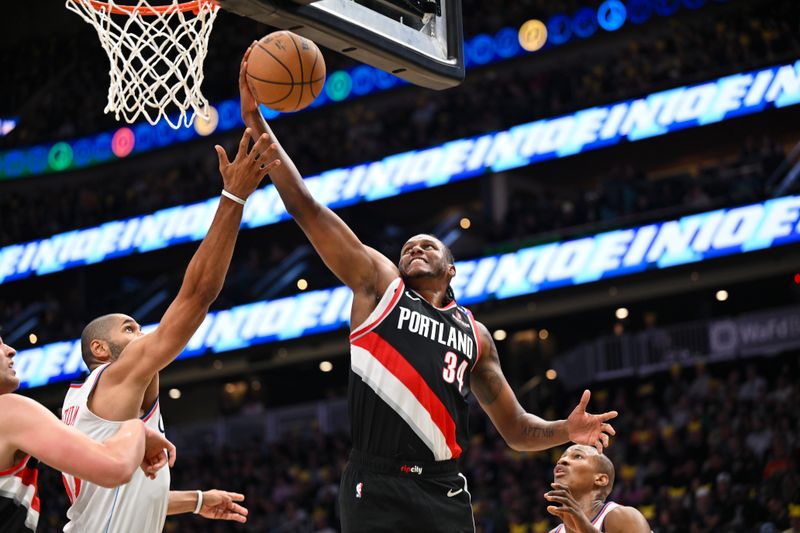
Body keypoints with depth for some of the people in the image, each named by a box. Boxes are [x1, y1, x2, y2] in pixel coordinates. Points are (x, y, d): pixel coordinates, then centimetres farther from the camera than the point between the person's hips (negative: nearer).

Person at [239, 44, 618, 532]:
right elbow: (303, 206, 6)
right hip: (377, 486, -3)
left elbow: (516, 428, 24)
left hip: (444, 492, 3)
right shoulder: (379, 284, 12)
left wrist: (564, 431, 1)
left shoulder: (475, 334, 21)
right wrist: (256, 121, -1)